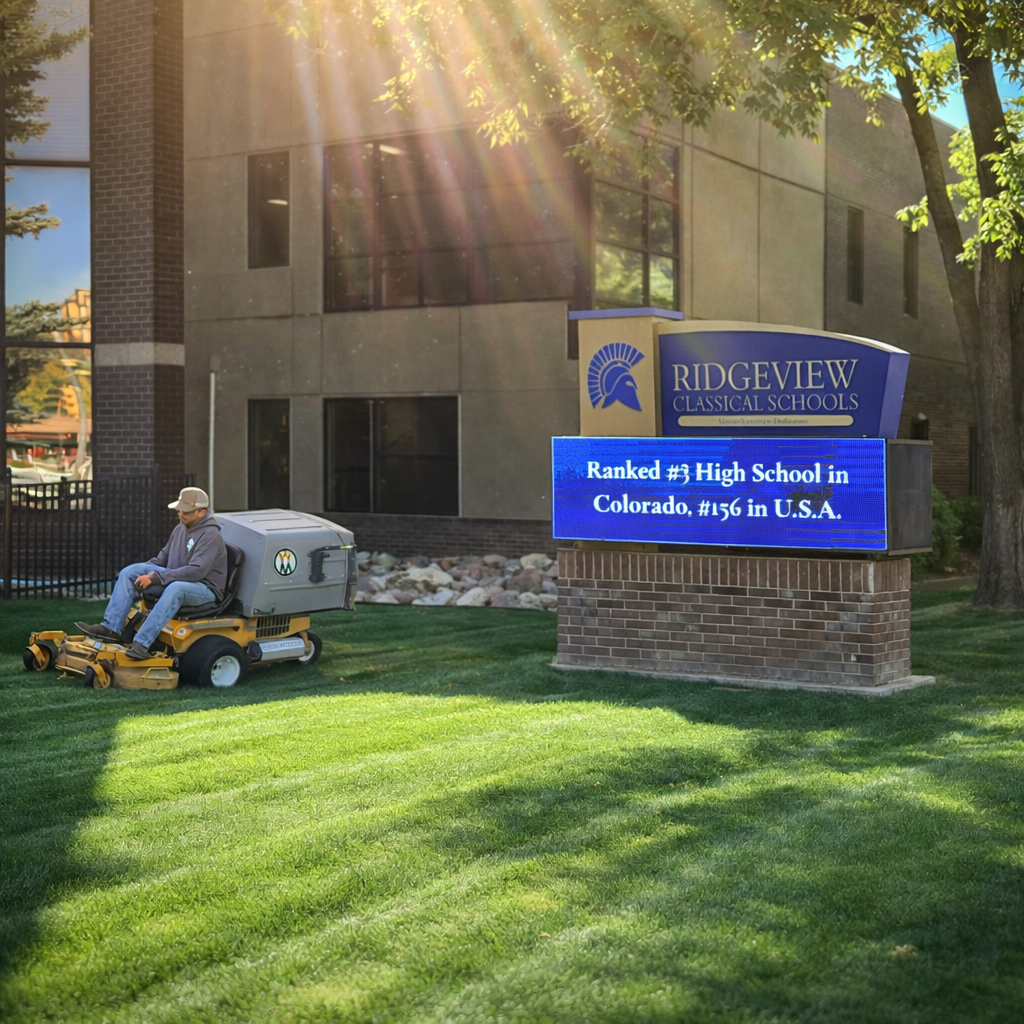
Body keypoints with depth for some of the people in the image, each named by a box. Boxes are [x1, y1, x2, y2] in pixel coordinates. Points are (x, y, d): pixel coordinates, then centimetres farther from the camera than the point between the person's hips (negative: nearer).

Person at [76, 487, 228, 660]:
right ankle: (111, 627, -14)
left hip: (204, 587, -8)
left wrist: (154, 577, -29)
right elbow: (163, 557, 21)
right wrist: (143, 572, 3)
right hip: (177, 579, 8)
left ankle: (142, 643, -46)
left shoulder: (210, 536, -19)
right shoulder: (180, 528, 7)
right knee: (129, 572, -4)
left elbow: (196, 571, -29)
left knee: (175, 588, -42)